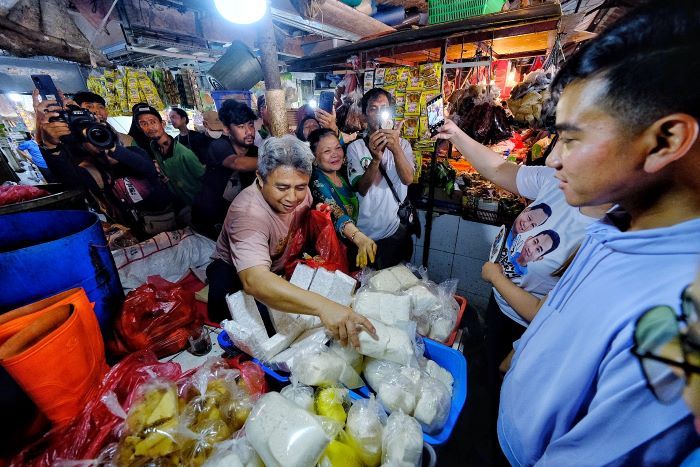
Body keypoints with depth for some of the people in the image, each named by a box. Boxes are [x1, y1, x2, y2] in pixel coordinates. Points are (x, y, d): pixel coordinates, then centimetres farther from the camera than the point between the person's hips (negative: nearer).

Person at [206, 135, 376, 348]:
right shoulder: (247, 212, -37)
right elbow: (254, 281, -52)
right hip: (235, 272, -6)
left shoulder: (298, 191, -17)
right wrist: (322, 305, -65)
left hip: (277, 267, 7)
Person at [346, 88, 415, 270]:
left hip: (398, 230, 2)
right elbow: (361, 189, -15)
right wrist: (376, 159, -32)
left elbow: (408, 179, -15)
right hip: (365, 233, -2)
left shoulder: (402, 144, 3)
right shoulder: (355, 147, -4)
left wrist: (396, 148, -32)